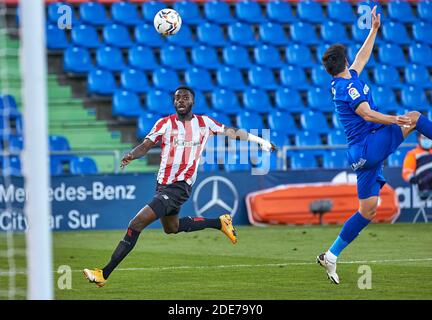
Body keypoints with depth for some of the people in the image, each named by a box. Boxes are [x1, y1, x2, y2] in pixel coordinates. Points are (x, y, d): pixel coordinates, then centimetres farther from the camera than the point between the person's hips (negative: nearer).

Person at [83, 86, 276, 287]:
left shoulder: (204, 123, 1)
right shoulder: (165, 123, 2)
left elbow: (233, 132, 13)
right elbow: (146, 145, -7)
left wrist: (260, 141, 17)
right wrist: (132, 155, -28)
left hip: (179, 187, -5)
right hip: (163, 185, 5)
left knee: (136, 224, -15)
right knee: (172, 228, 27)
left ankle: (104, 274, -13)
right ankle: (220, 223, 45)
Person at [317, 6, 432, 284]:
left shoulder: (346, 81, 17)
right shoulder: (348, 86, -12)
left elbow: (362, 57, 32)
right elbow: (366, 114, -24)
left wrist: (374, 29, 37)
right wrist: (395, 120, -31)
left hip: (362, 154, 9)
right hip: (370, 145, -9)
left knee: (368, 210, 5)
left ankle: (331, 256, 2)